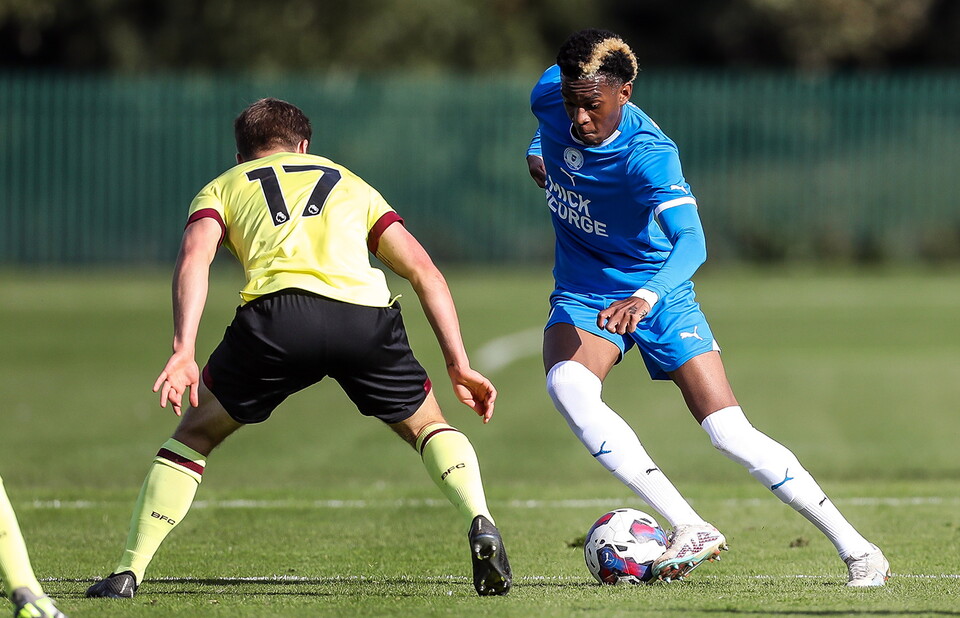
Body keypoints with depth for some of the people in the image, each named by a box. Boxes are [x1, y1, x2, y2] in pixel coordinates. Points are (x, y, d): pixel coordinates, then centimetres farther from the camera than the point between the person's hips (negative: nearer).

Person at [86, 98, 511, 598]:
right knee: (428, 426, 25)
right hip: (365, 314, 1)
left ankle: (128, 573, 15)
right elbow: (424, 271, 26)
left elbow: (194, 256, 8)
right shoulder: (352, 185, 37)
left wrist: (183, 351, -4)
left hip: (277, 313, -1)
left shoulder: (222, 188, 30)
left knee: (196, 434, 21)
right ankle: (480, 523, -2)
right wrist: (459, 366, 22)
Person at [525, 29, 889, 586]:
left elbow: (691, 241, -43)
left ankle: (856, 547, 7)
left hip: (658, 294, -4)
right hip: (583, 294, 4)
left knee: (730, 433, -10)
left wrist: (646, 297, -59)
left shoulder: (648, 154, -29)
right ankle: (690, 530, -33)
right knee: (567, 385, -30)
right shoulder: (551, 95, -12)